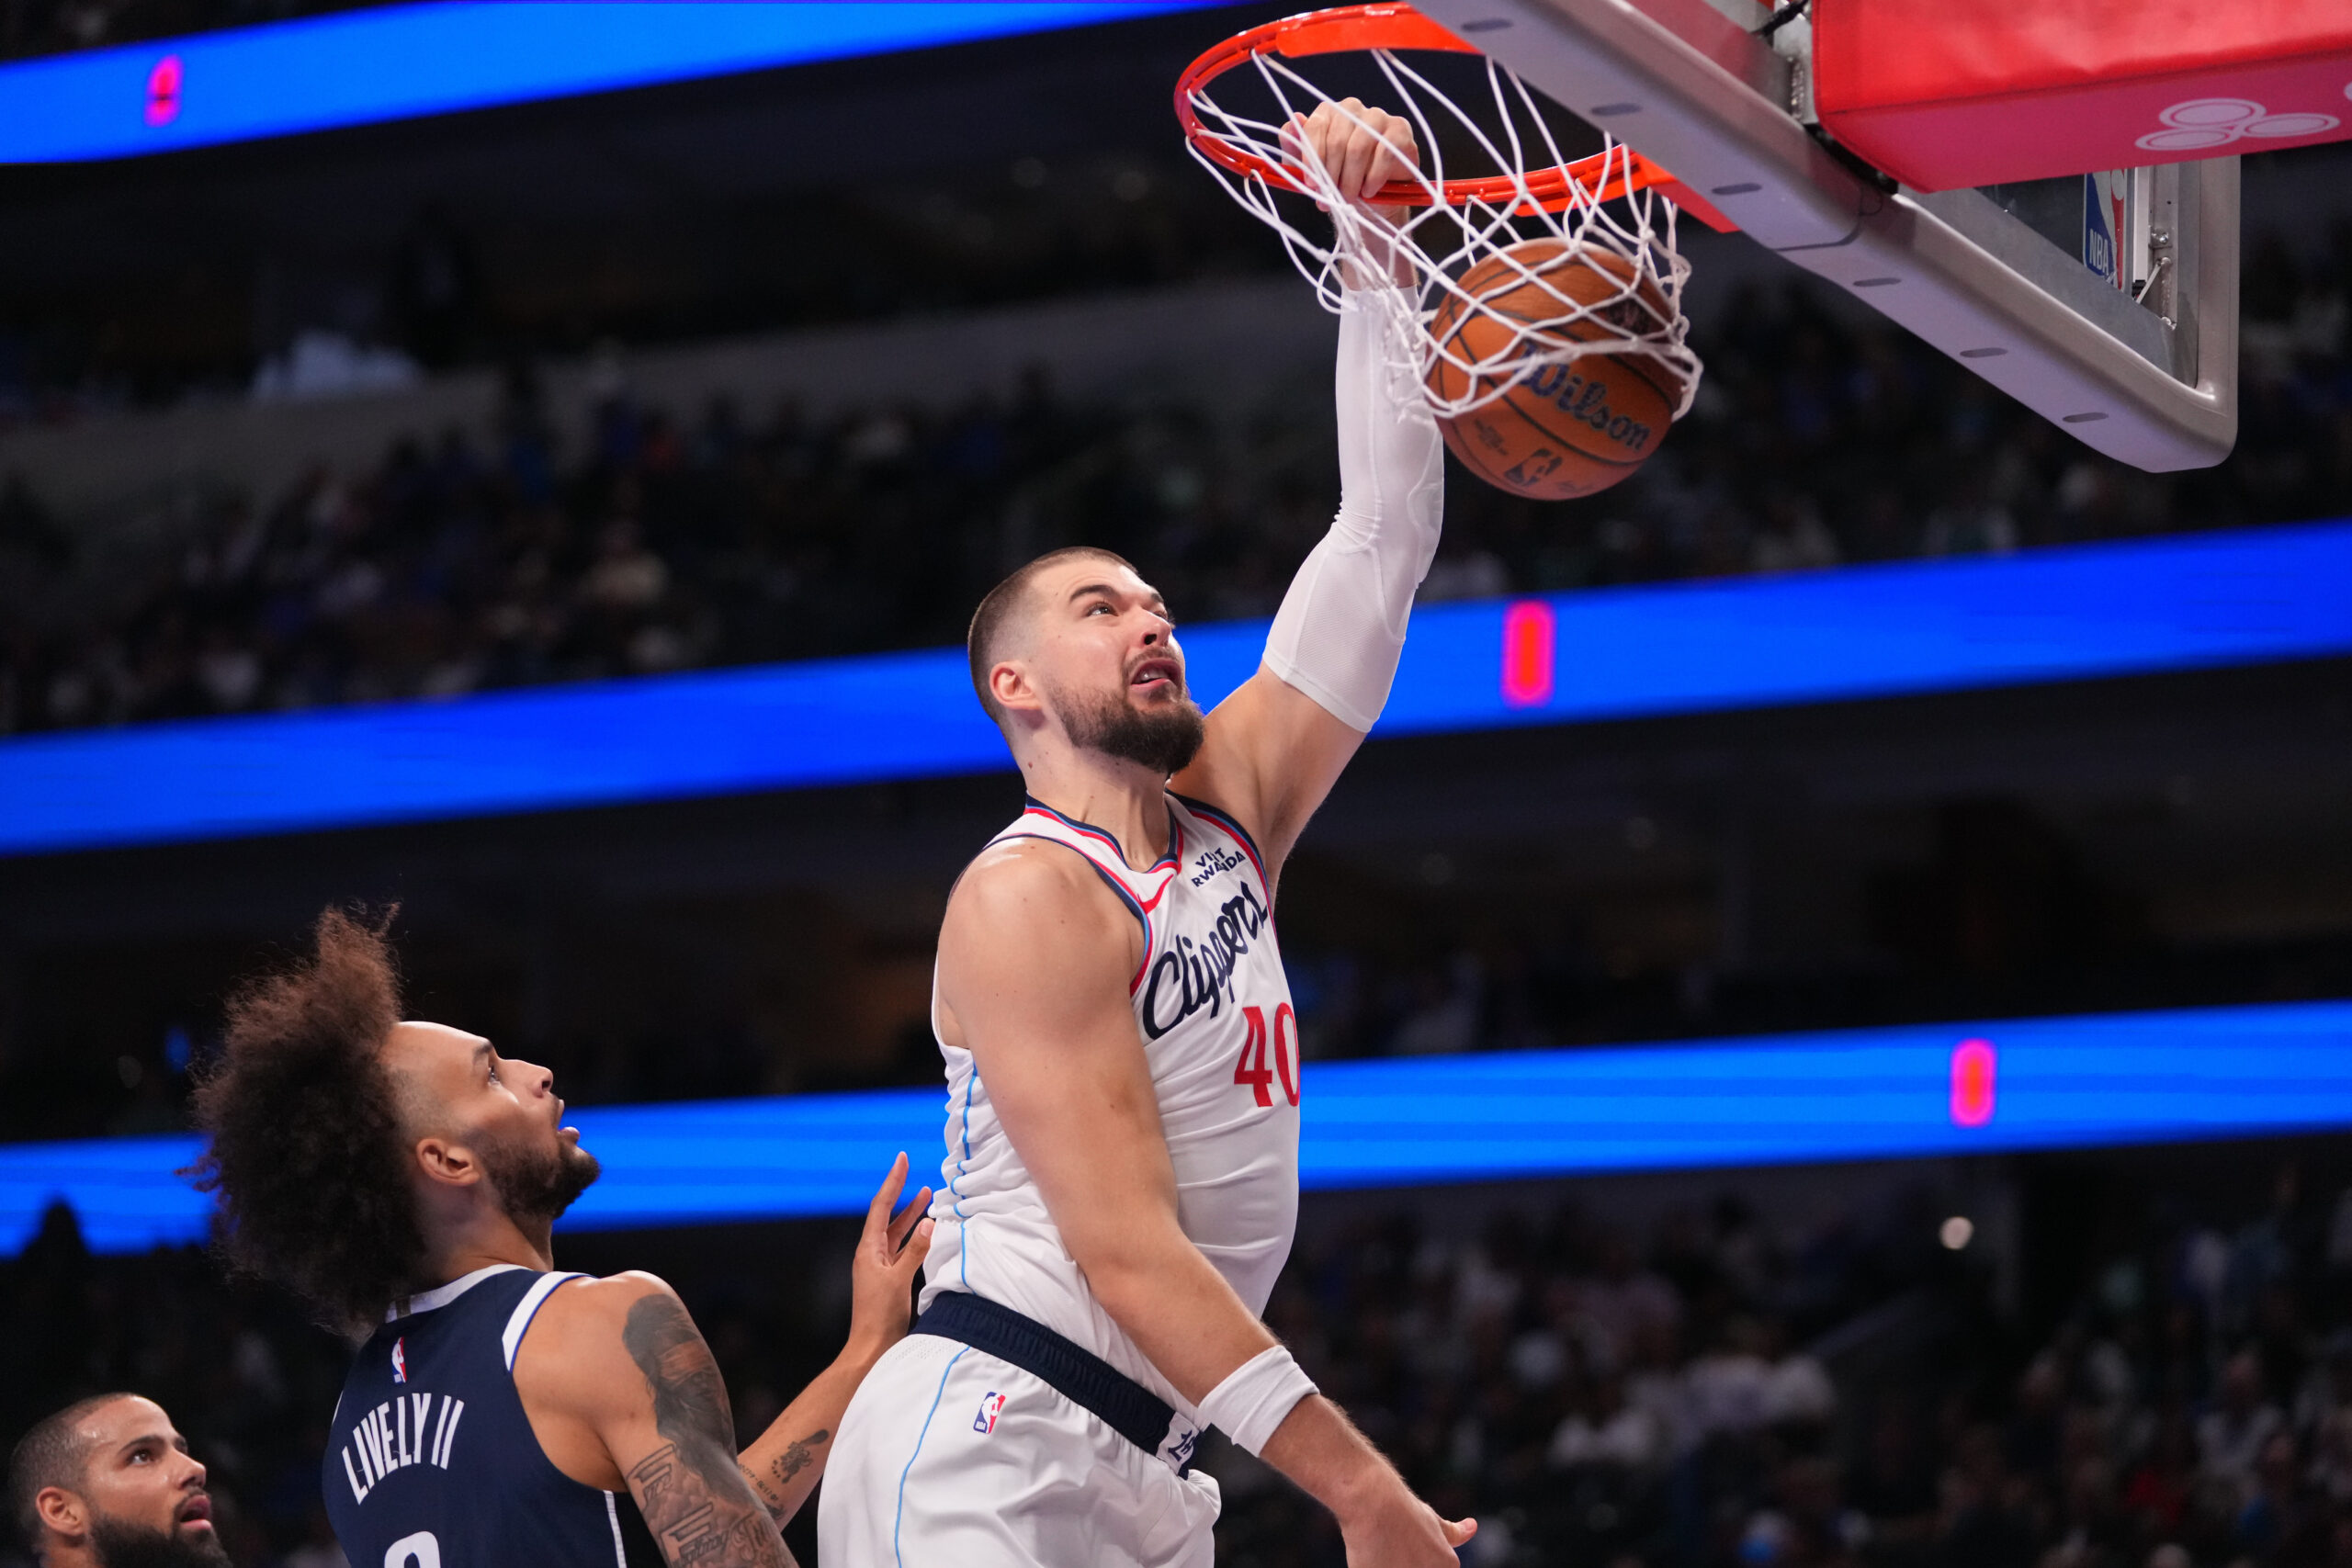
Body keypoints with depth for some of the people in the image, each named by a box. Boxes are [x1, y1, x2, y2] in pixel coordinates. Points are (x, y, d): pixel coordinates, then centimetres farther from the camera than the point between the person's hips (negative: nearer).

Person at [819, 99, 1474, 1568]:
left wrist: (1376, 241, 5)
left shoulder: (1229, 810, 14)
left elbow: (1385, 539, 13)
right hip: (986, 1448, -8)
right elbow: (1128, 1251, -17)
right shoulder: (1033, 898, -9)